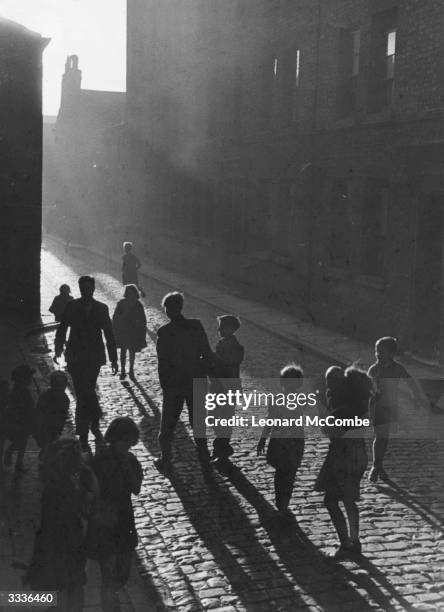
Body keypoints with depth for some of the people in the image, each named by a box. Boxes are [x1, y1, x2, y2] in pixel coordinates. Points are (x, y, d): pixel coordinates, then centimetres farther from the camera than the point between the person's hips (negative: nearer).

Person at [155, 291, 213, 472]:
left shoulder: (164, 332, -16)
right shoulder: (196, 326, -7)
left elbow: (162, 363, -14)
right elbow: (207, 354, -4)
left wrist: (164, 385, -3)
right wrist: (202, 374, 8)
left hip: (173, 383, -3)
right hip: (195, 381, 3)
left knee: (168, 423, 10)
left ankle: (165, 460, 14)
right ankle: (203, 453, 33)